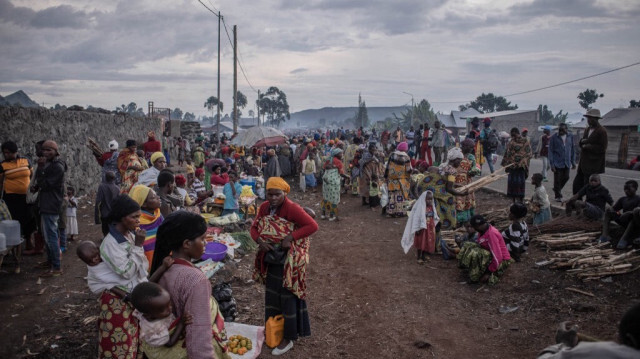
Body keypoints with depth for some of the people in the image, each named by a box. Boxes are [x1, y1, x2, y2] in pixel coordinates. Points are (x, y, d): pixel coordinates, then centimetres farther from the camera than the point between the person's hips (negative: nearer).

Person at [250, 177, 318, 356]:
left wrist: (290, 238, -31)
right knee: (271, 295, 18)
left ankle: (288, 338, 18)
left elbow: (313, 226, -26)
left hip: (289, 262, -7)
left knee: (288, 297, 4)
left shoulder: (292, 208, -21)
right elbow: (254, 227, 4)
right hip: (271, 259, 7)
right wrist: (260, 241, -16)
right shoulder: (264, 207, 1)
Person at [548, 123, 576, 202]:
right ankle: (558, 196, 14)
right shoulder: (554, 137, -6)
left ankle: (557, 189, 34)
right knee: (557, 180, 1)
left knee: (566, 178, 8)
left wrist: (573, 162, 8)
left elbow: (573, 150, 11)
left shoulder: (570, 137, 4)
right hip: (557, 163, -4)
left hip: (567, 163, 4)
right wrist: (551, 163, -11)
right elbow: (550, 151, -6)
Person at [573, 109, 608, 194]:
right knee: (577, 183, 10)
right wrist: (582, 141, -6)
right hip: (583, 162, 8)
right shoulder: (588, 129, 14)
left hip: (593, 164, -8)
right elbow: (580, 144, 17)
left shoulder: (602, 131, -11)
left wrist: (587, 146, -13)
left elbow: (602, 148, -15)